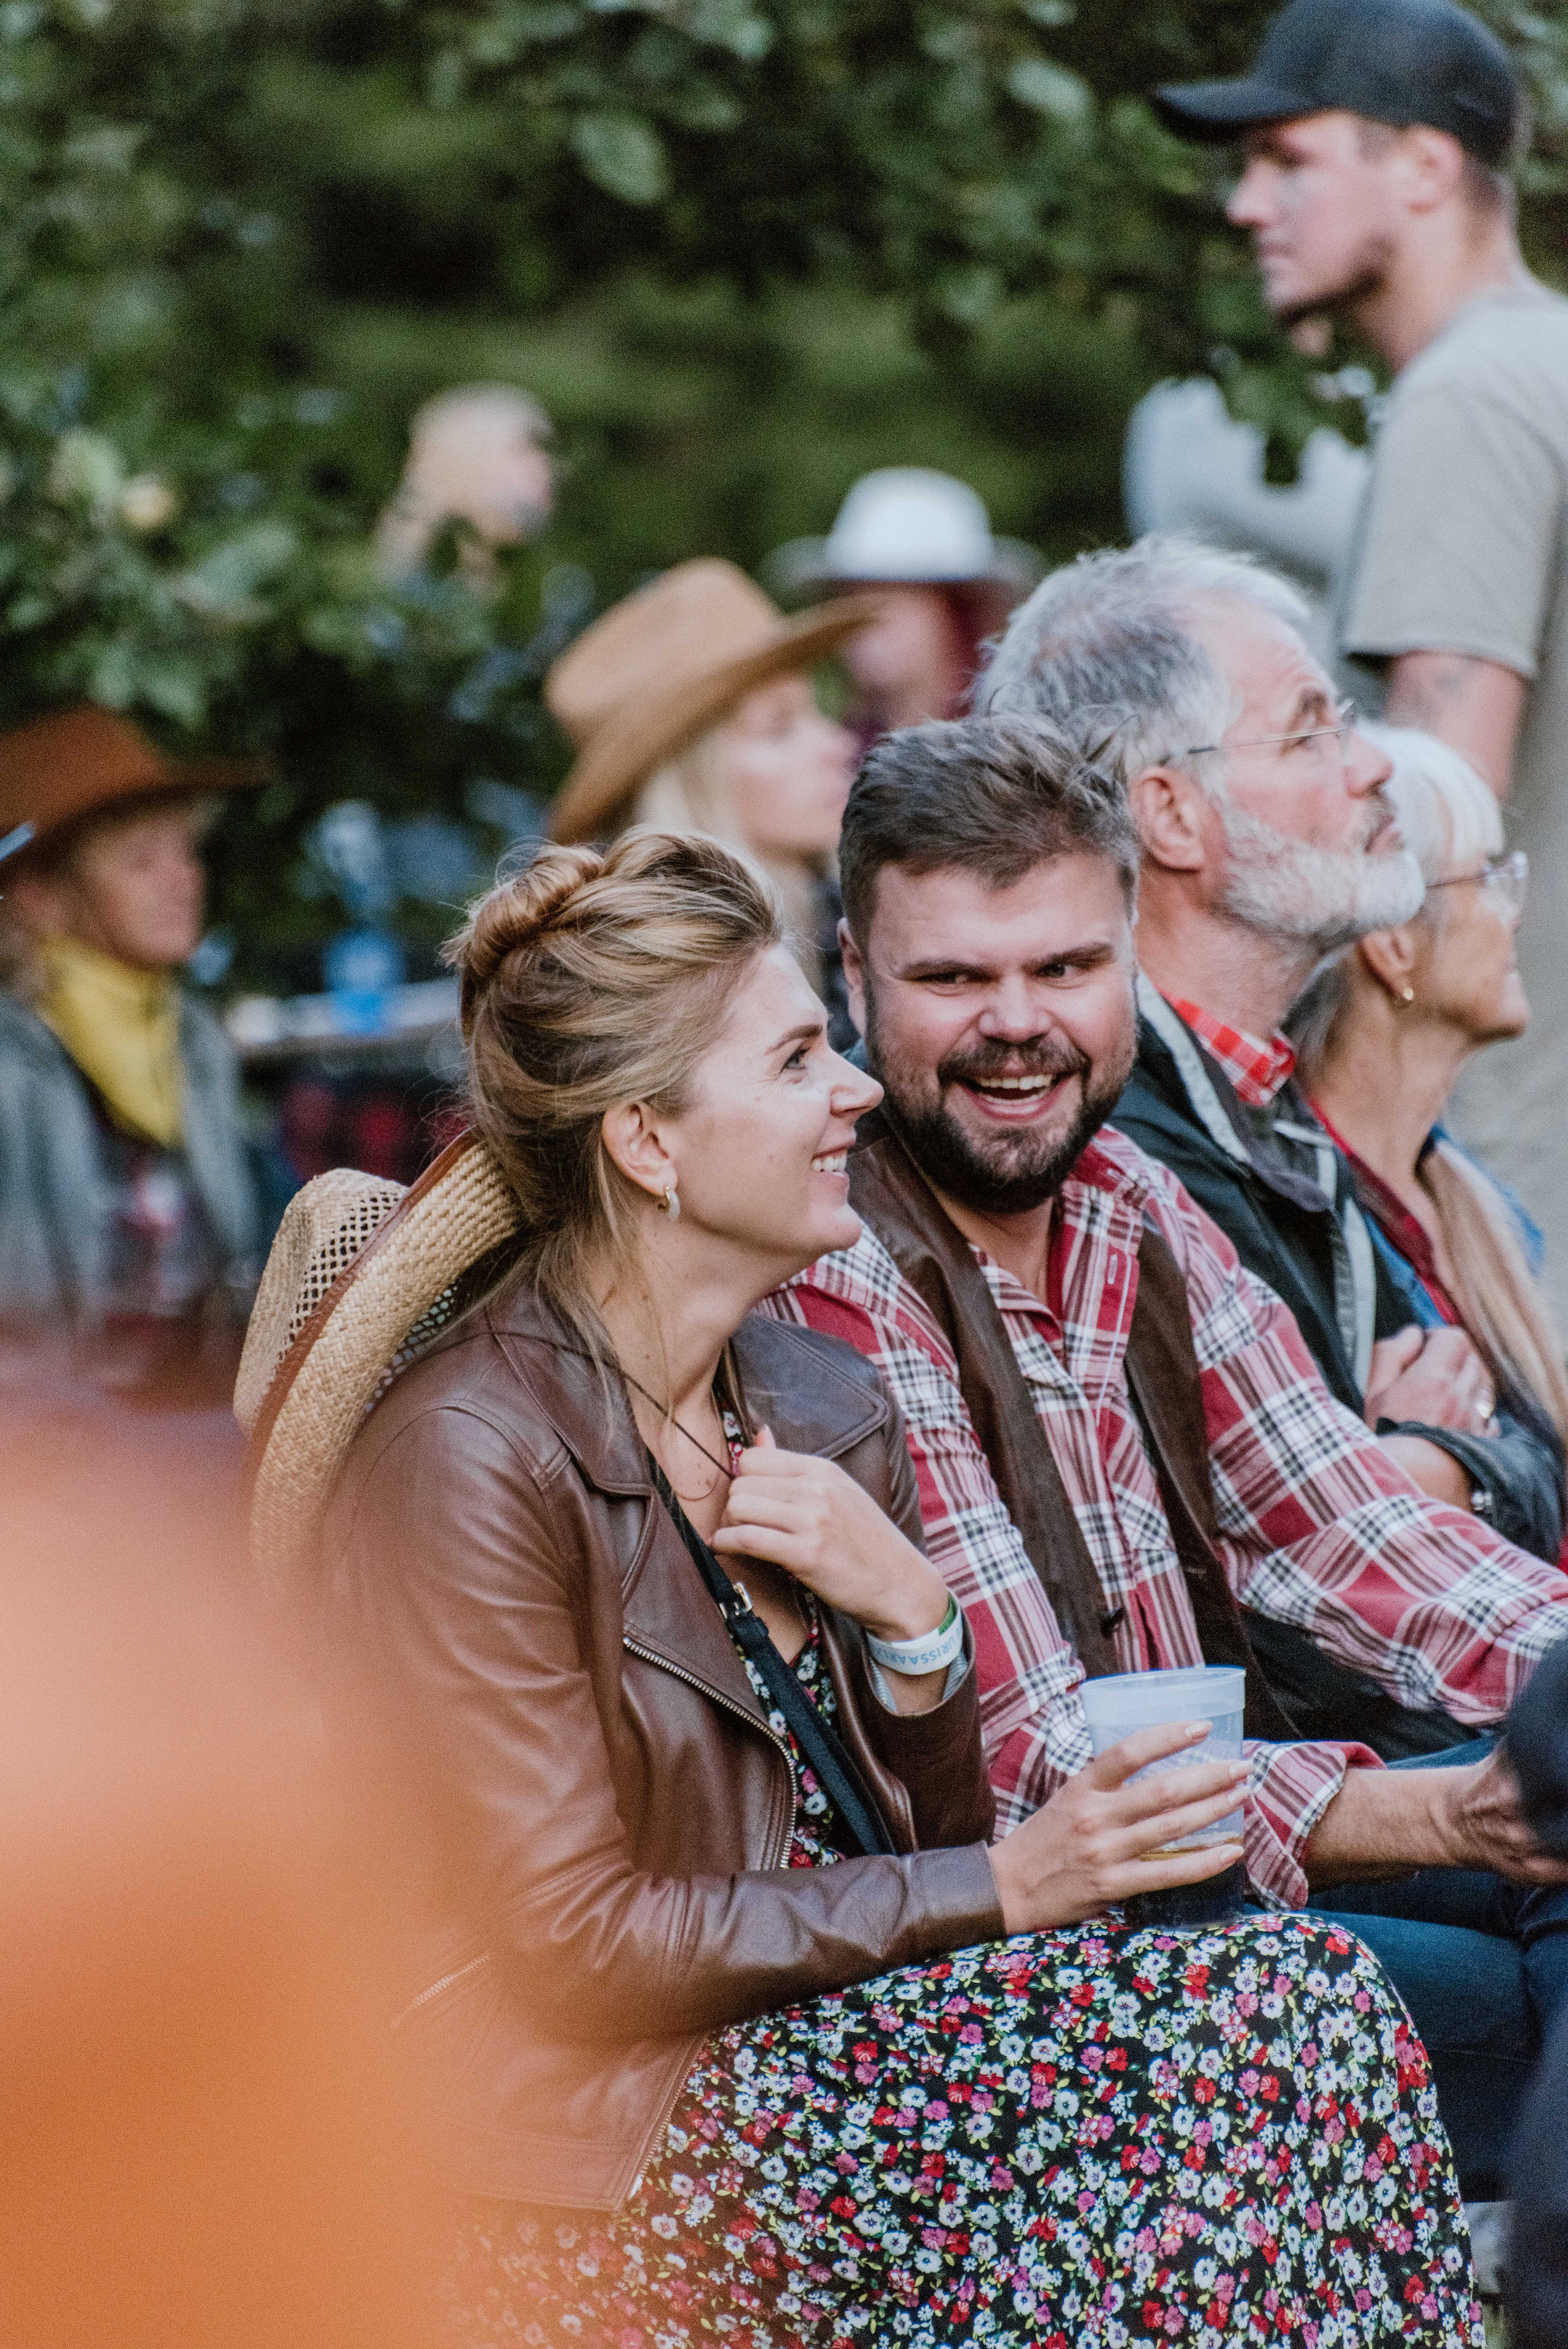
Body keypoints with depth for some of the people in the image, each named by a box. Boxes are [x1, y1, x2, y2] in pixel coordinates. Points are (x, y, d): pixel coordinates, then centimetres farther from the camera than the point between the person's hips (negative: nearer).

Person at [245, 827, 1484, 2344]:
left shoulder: (824, 1405, 11)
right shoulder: (469, 1460, -14)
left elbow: (920, 1838, 14)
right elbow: (578, 1946, -15)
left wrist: (910, 1616, -6)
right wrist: (1008, 1887, -16)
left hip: (837, 2030, 7)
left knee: (1302, 2004, -20)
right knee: (1281, 2013, -22)